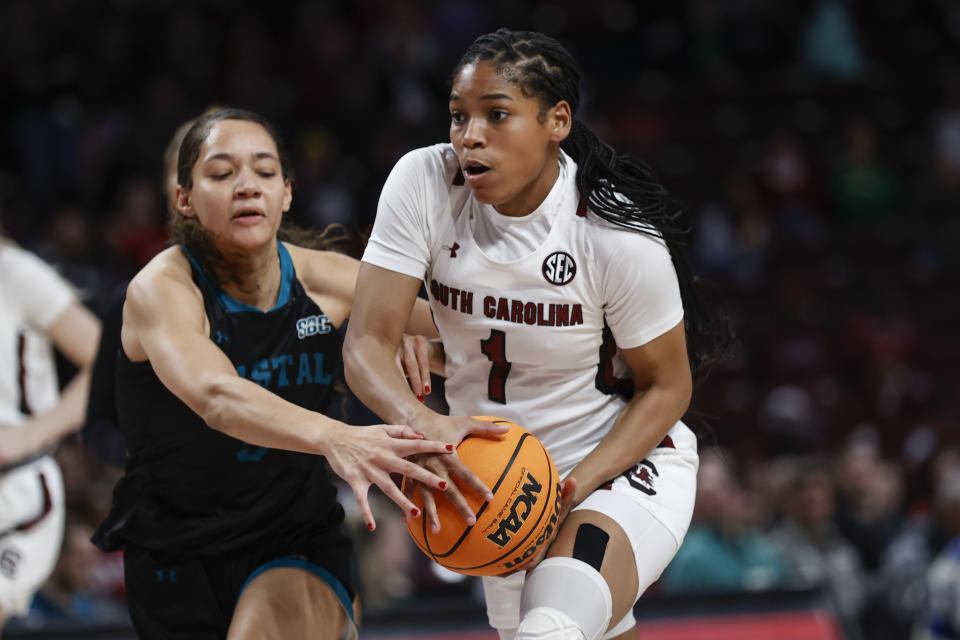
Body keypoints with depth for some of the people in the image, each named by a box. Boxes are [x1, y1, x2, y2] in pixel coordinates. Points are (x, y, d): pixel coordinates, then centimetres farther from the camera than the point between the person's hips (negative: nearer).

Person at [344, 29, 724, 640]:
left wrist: (571, 491, -24)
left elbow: (666, 388, -11)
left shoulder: (617, 234, -23)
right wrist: (422, 424, -38)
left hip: (623, 460, -5)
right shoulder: (424, 183, -15)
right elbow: (368, 342, -17)